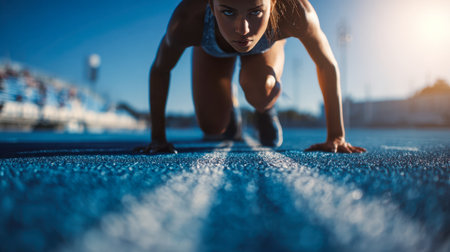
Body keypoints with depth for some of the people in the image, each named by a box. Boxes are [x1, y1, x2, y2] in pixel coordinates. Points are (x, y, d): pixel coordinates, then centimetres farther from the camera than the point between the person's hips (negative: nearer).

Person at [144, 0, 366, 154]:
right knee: (212, 126, -5)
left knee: (259, 88, -33)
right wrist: (158, 138, -16)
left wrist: (336, 138, -19)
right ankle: (228, 105, 32)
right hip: (212, 49, 1)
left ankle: (266, 111, 6)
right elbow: (160, 70, -23)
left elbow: (327, 65, -25)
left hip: (265, 46, 0)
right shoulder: (189, 19, -42)